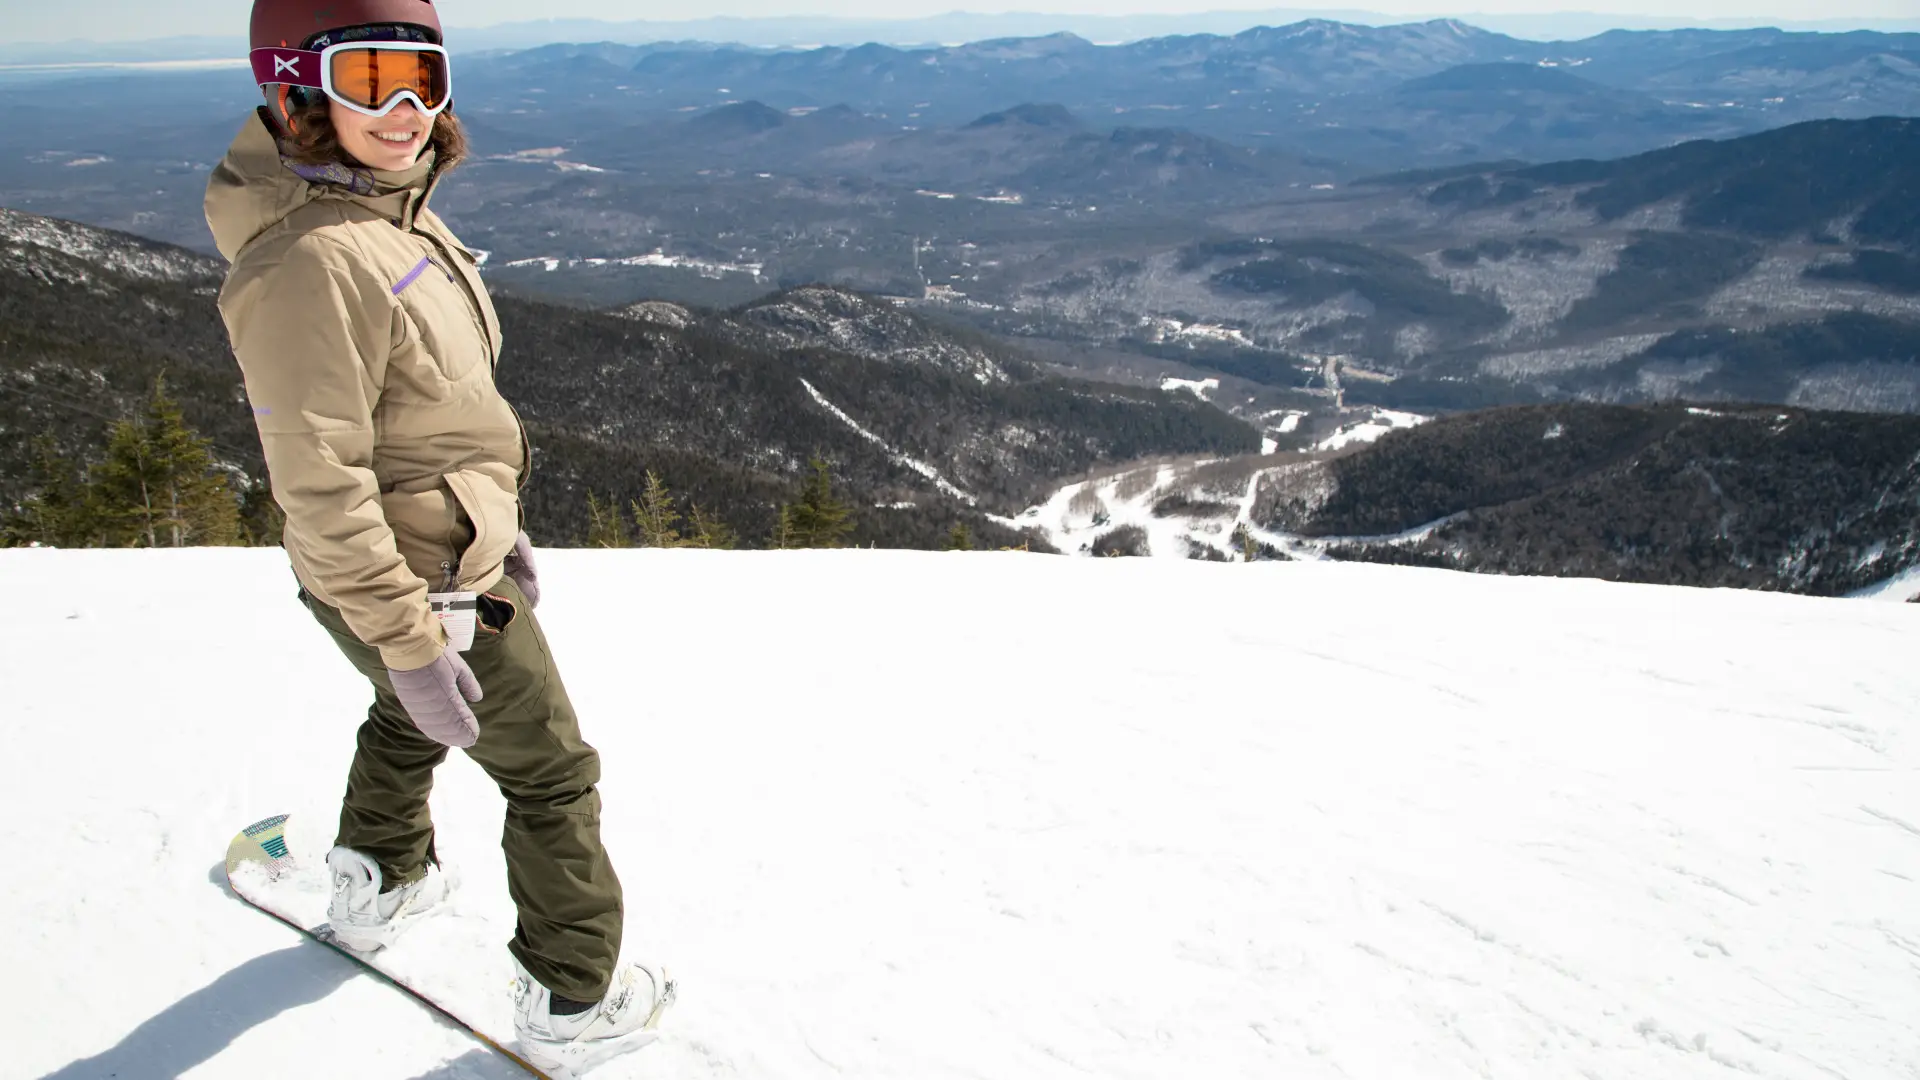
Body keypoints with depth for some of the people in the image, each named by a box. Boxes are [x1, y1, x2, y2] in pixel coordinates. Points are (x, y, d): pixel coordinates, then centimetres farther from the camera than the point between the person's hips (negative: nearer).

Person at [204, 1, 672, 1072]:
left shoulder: (390, 210, 2)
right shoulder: (311, 264, -29)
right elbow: (322, 486, -29)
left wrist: (495, 518, 17)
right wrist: (411, 642, -26)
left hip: (447, 539, 10)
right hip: (422, 582, -10)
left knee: (409, 721, 32)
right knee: (552, 772, 6)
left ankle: (380, 883, 58)